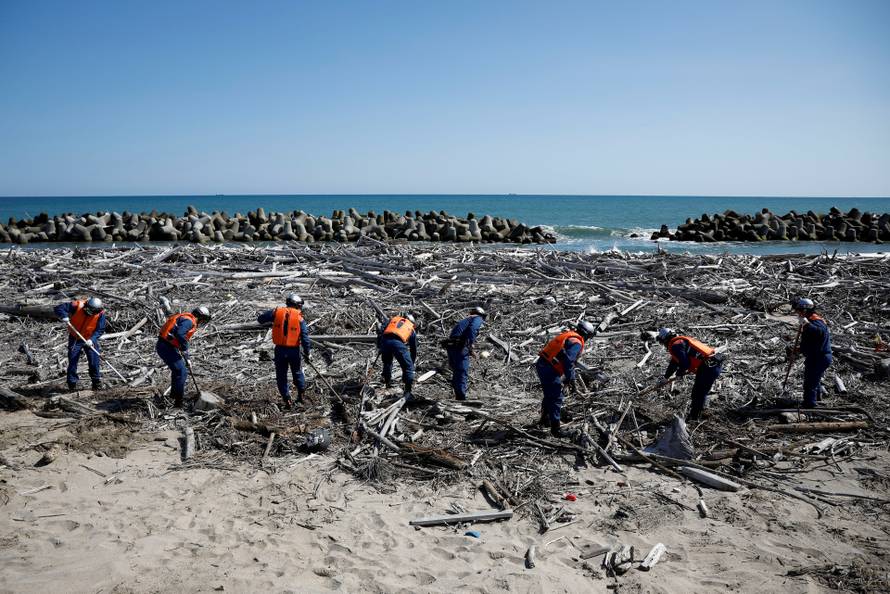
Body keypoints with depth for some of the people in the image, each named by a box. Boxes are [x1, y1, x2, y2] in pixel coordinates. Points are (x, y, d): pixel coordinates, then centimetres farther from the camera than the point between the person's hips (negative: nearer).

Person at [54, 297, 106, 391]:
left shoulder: (100, 314, -19)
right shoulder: (77, 306, -22)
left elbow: (100, 330, -15)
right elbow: (58, 308, -17)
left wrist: (92, 339, -30)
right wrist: (64, 316, -36)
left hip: (90, 340, 0)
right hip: (75, 339, 0)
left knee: (94, 362, 1)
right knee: (72, 362, 3)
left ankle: (97, 383, 15)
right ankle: (72, 384, 14)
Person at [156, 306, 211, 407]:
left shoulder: (187, 320, 20)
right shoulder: (189, 321, -14)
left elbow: (184, 339, 25)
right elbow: (180, 334, -30)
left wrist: (186, 358, 26)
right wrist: (184, 349, -16)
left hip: (164, 346, 10)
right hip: (167, 347, -10)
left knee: (178, 369, 27)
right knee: (181, 372, -7)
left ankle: (174, 393, 45)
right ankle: (178, 401, -3)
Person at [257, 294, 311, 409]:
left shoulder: (277, 312, -3)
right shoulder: (300, 318, -6)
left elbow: (260, 319, 4)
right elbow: (305, 338, -10)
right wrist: (307, 353, 0)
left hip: (280, 350, 0)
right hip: (294, 351, 0)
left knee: (281, 376, 12)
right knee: (297, 373, 23)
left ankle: (287, 401, 10)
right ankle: (301, 395, 34)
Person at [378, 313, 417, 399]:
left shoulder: (393, 319, 34)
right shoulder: (412, 329, 32)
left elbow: (381, 331, 17)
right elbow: (414, 348, 36)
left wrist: (379, 346, 21)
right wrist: (412, 362, 47)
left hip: (385, 341, 3)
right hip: (398, 343, -2)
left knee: (387, 363, 31)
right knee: (408, 368, 10)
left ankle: (388, 382, 41)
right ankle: (408, 393, 2)